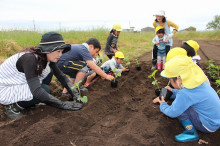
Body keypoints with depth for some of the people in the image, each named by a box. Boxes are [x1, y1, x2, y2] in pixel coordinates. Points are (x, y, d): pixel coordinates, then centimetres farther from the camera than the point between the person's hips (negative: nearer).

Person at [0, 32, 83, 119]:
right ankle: (13, 107, -4)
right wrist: (62, 104, -32)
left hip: (19, 84, 8)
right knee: (45, 89, -25)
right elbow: (37, 91, -35)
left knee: (49, 71, -7)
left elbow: (61, 76, -1)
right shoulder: (29, 58, -32)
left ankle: (28, 100, 6)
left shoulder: (46, 58, -9)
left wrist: (74, 93, -14)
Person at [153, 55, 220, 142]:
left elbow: (172, 113, -18)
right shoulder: (197, 83, -5)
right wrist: (172, 91, 21)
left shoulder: (185, 94, -30)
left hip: (208, 127, -9)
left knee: (179, 104, -18)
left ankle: (191, 132, -6)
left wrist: (162, 105, 1)